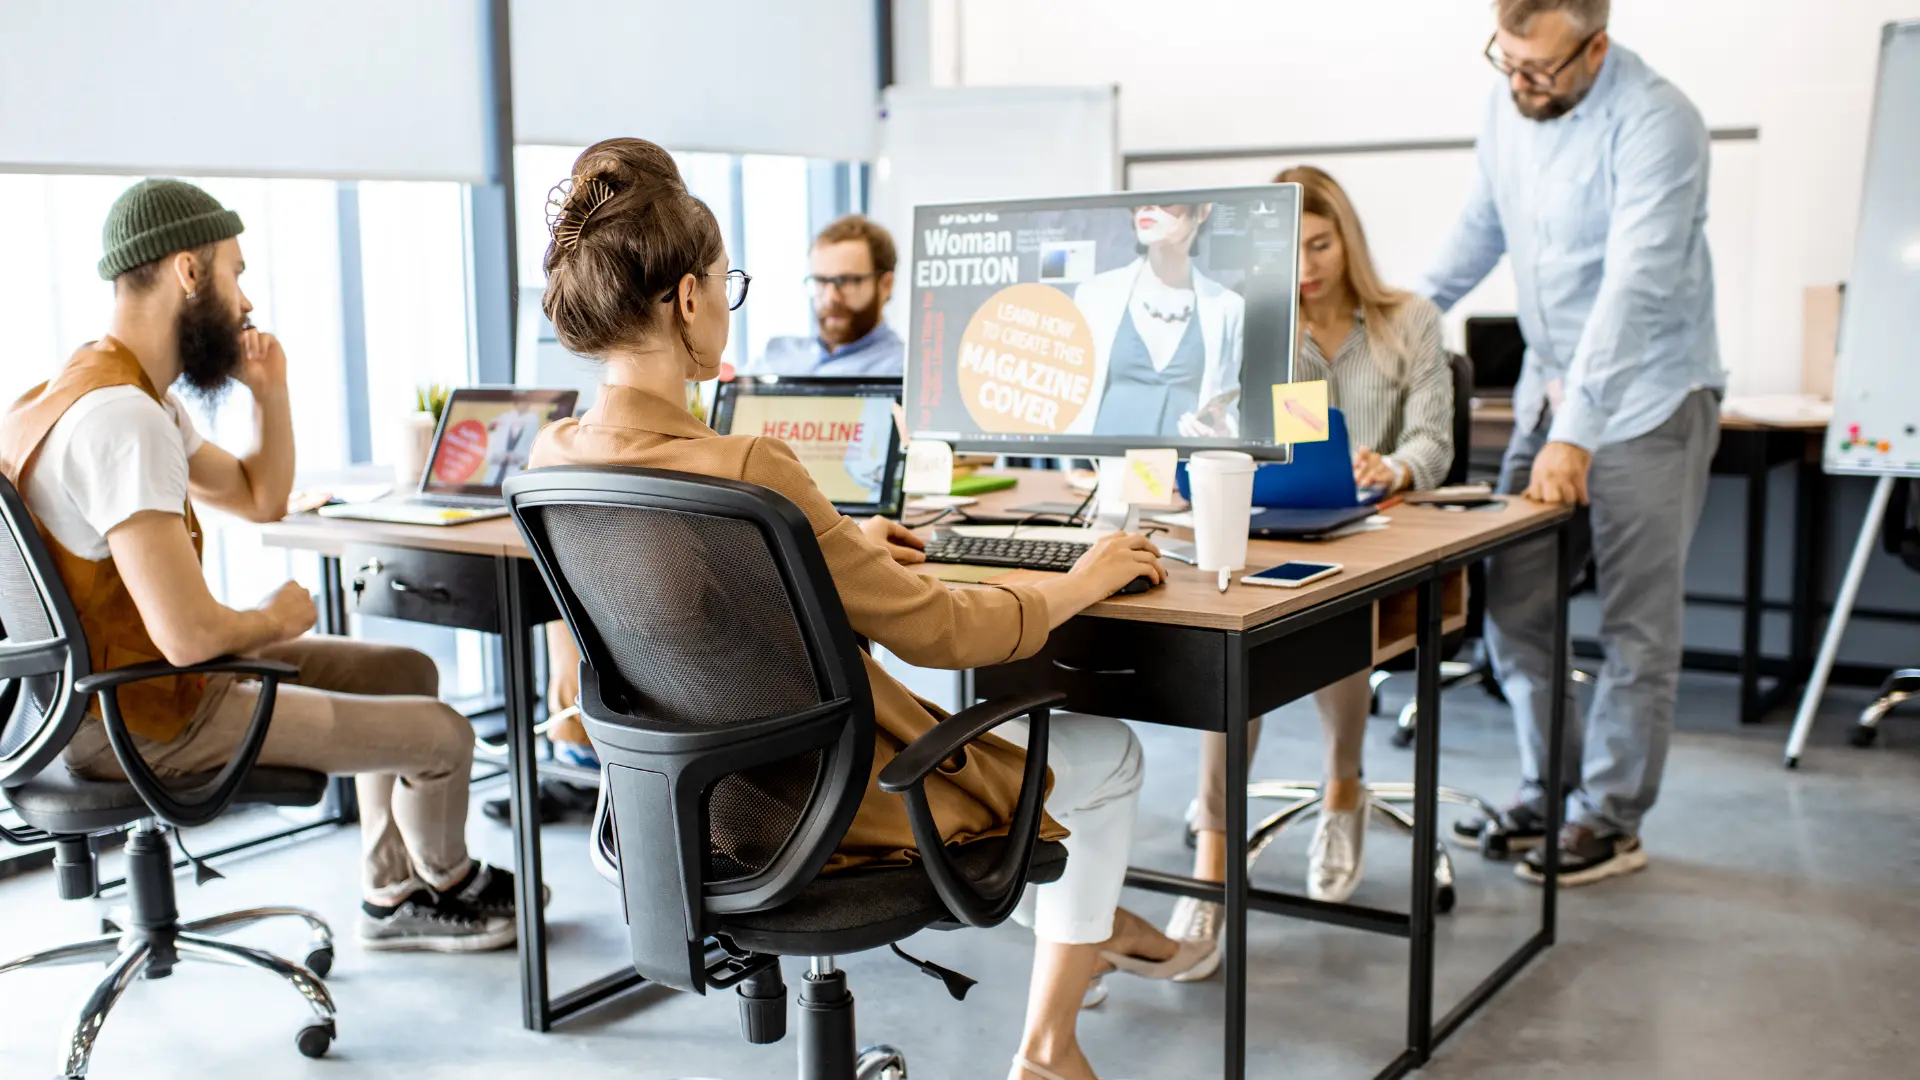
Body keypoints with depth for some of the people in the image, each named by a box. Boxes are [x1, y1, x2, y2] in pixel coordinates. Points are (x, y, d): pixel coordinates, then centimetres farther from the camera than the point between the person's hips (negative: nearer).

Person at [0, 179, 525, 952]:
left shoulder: (134, 394, 7)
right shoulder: (121, 417, -28)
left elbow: (261, 498, 20)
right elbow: (188, 633, -34)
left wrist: (270, 390, 5)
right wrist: (276, 620, -12)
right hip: (146, 721, -11)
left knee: (407, 674, 20)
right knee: (445, 735, -8)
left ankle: (391, 897, 31)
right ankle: (446, 881, 25)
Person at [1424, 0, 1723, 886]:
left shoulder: (1655, 123, -21)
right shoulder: (1508, 108, 2)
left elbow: (1634, 289, -29)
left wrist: (1576, 433, -33)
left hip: (1648, 400, -7)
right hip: (1549, 388, 7)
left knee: (1637, 624, 1)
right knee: (1513, 604, 7)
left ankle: (1611, 821, 14)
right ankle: (1547, 796, 21)